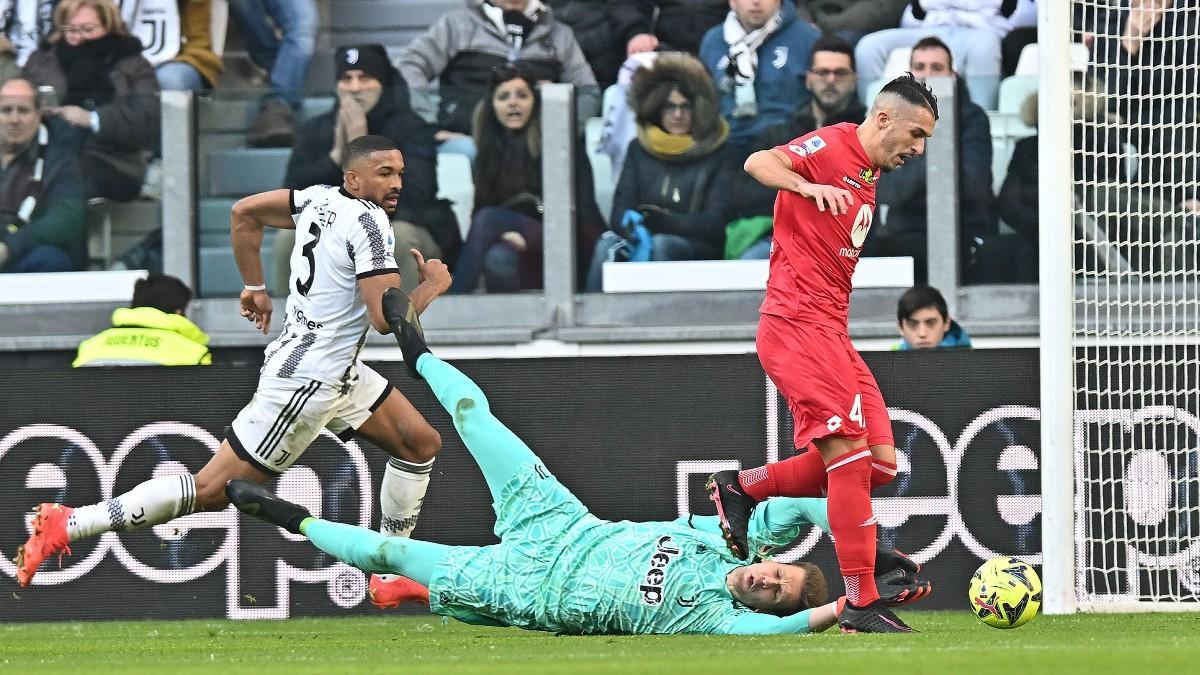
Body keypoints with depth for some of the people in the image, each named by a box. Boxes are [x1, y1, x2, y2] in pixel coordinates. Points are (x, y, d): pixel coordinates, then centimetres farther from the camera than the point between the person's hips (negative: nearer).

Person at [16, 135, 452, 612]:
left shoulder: (320, 198, 5)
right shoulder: (368, 221, -20)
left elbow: (245, 211, 17)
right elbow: (387, 318, -26)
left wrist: (255, 287, 23)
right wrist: (432, 286, -8)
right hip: (307, 381, -10)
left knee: (420, 443, 16)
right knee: (212, 490, -6)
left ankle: (390, 576, 22)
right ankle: (68, 525, -5)